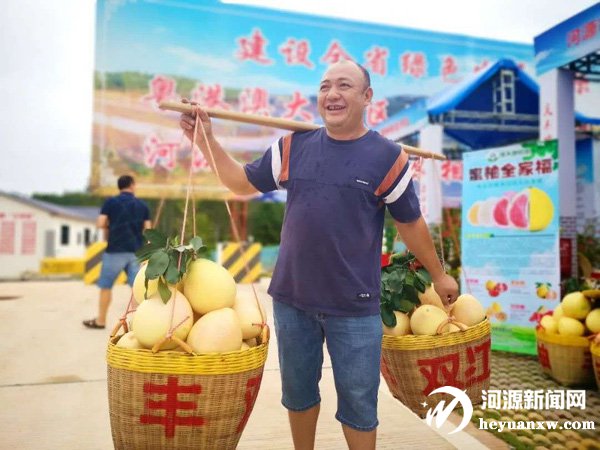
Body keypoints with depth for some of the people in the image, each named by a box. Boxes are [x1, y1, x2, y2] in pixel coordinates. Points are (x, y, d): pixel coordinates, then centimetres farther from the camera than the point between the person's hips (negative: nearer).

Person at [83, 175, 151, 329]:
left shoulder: (111, 202, 0)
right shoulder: (142, 205, 7)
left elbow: (100, 224, -7)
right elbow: (148, 230, 4)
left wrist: (109, 227, 13)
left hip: (115, 250, -2)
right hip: (136, 251, 2)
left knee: (106, 285, 11)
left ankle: (100, 321, 20)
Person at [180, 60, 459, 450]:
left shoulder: (387, 157, -6)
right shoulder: (294, 147, 1)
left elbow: (411, 223, 3)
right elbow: (243, 183, 10)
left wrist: (438, 274, 11)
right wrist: (206, 140, 2)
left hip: (355, 306, -3)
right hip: (291, 298, 4)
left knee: (358, 402, 11)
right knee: (297, 391, 21)